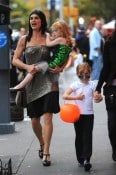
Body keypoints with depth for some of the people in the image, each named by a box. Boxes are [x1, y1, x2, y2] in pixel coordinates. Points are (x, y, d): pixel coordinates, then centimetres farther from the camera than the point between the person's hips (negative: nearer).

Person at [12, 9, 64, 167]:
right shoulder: (24, 39, 7)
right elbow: (15, 60, 8)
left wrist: (61, 68, -11)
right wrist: (27, 67, -10)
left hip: (48, 81, -2)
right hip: (32, 82, 3)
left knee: (47, 117, -11)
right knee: (34, 119, 8)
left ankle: (46, 153, -9)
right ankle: (42, 144, 35)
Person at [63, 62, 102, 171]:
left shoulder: (92, 84, 1)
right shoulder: (75, 85, -2)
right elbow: (64, 96, -7)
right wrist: (76, 97, -16)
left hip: (89, 114, 0)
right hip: (78, 114, 0)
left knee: (87, 137, -7)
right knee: (79, 137, 8)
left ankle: (86, 159, -13)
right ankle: (80, 159, 15)